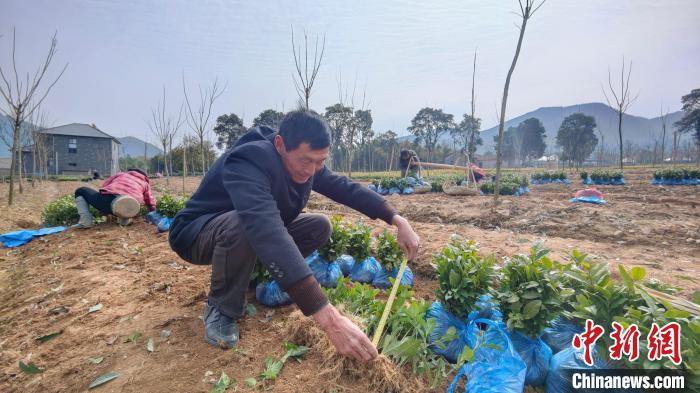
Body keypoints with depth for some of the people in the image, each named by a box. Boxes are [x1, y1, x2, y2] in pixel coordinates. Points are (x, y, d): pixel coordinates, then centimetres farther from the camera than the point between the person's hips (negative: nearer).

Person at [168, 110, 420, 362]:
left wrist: (397, 220, -17)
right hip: (196, 234, -6)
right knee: (243, 226, -40)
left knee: (320, 226, -9)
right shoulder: (248, 162, -37)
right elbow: (268, 233, -51)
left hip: (259, 231, 7)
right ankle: (221, 307, -13)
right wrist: (330, 320, -57)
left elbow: (346, 188, -6)